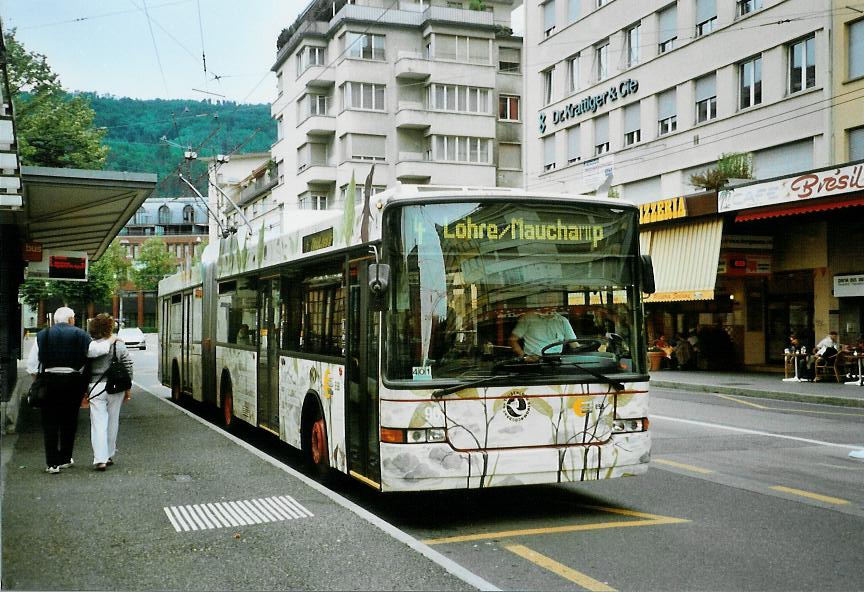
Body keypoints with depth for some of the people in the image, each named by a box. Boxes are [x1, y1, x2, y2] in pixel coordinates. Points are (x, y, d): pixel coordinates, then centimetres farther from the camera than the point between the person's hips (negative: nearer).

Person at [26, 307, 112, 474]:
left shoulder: (42, 335, 3)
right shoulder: (79, 335, -3)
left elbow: (32, 362, 2)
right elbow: (95, 350, -12)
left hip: (50, 381, 1)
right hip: (73, 382, 0)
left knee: (50, 422, 5)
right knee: (69, 421, 12)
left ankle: (52, 463, 1)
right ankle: (65, 459, 19)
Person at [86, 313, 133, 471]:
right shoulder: (119, 345, 1)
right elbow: (128, 368, 4)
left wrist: (84, 390, 9)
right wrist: (128, 389, 14)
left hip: (96, 387, -2)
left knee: (98, 423, -2)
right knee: (113, 422, 14)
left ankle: (100, 459, -12)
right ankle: (109, 455, 24)